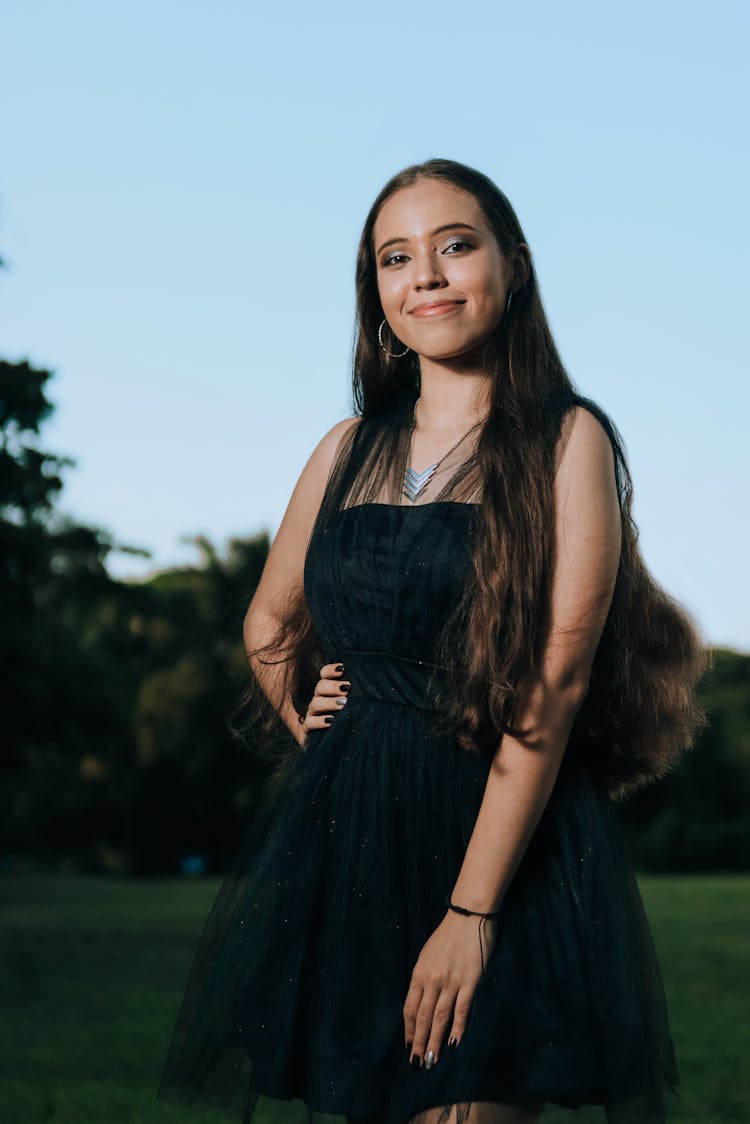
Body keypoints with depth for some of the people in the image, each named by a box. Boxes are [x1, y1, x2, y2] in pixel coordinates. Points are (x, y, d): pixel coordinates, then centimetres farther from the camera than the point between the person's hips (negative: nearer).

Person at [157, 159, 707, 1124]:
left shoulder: (566, 441, -4)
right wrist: (309, 729, 10)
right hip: (345, 835, 5)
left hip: (503, 836, -5)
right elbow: (269, 624, 27)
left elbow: (555, 683, -13)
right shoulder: (351, 447, 11)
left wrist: (472, 910, -19)